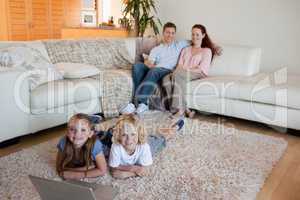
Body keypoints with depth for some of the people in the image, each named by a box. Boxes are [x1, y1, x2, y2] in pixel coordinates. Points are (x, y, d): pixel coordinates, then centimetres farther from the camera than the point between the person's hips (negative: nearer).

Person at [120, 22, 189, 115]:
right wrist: (148, 63, -14)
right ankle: (143, 103, -36)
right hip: (154, 69, 3)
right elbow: (148, 62, 11)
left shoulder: (180, 45, 25)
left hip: (167, 70, -3)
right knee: (137, 66, -28)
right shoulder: (156, 49, 26)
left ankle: (139, 103, -45)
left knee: (154, 71, -38)